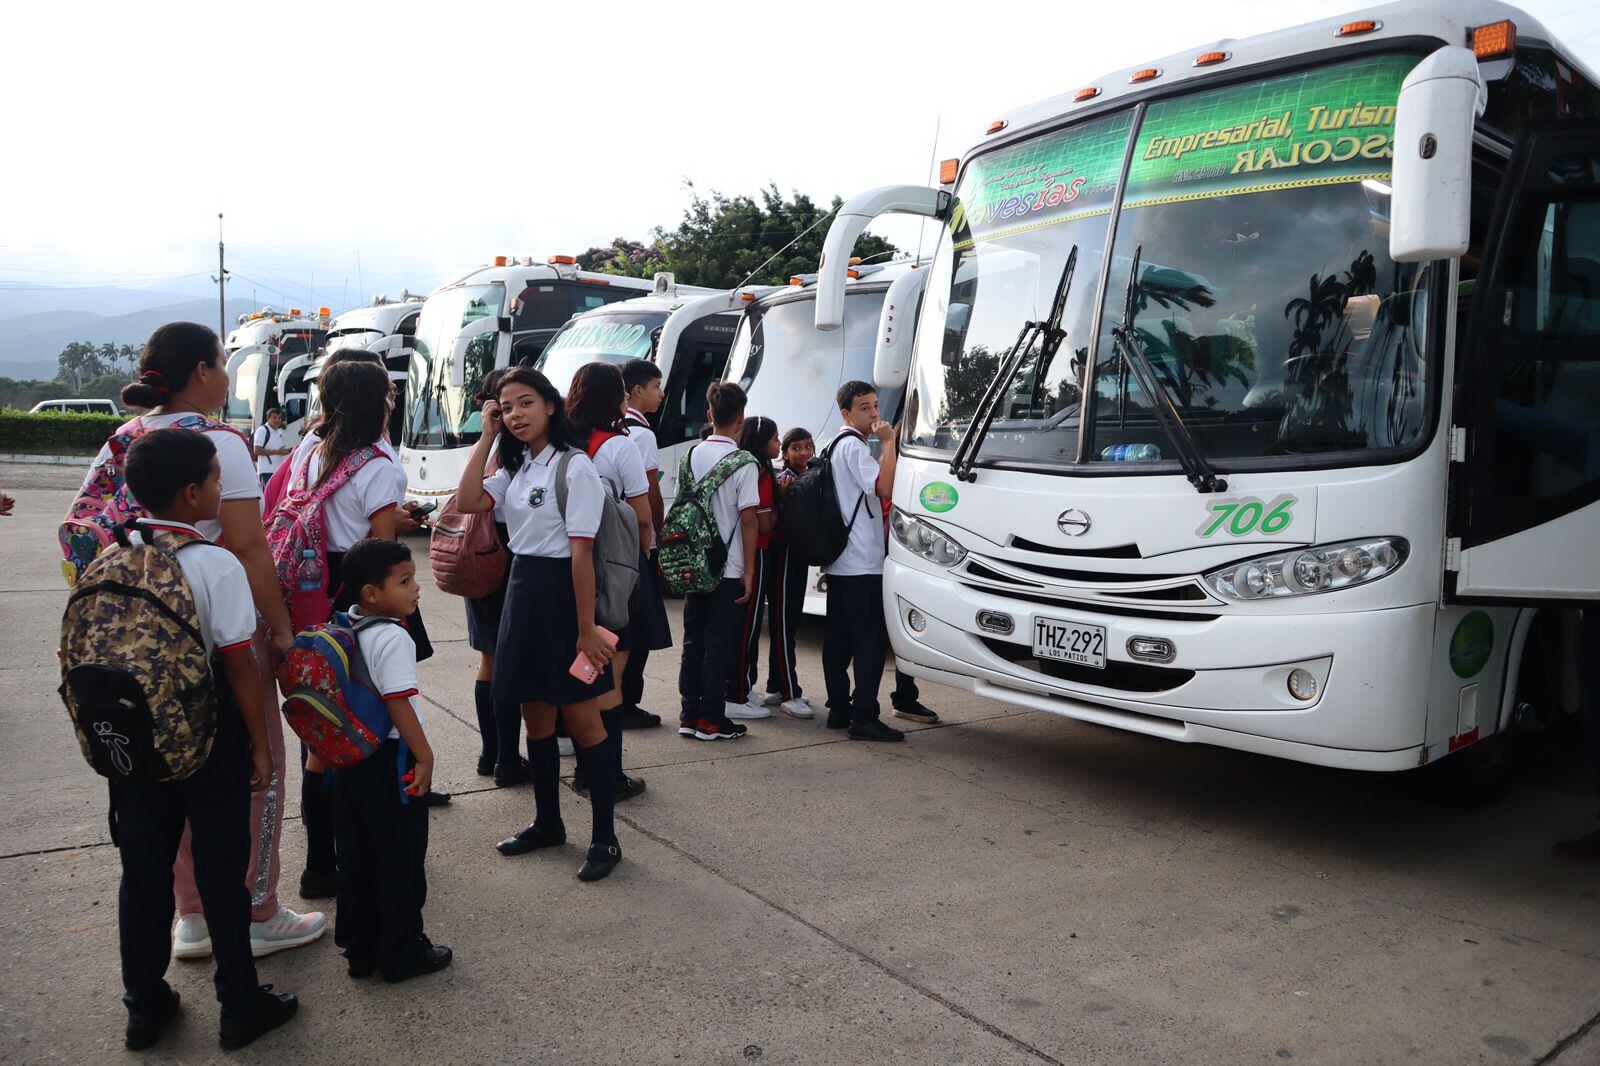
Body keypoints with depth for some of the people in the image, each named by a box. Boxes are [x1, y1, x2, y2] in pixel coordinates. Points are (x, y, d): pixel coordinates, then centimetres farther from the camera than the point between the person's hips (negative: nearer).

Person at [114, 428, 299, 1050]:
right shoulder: (216, 565, -18)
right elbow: (239, 668, -15)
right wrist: (260, 745, -5)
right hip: (209, 739, -5)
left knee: (143, 869, 16)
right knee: (220, 871, 7)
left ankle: (145, 1006, 31)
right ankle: (241, 1007, 22)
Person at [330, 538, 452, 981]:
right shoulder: (393, 638, -21)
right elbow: (399, 705, -23)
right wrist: (425, 756, -14)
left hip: (349, 758, 8)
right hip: (389, 761, -8)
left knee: (356, 856, 17)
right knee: (401, 860, 5)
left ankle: (360, 948, 28)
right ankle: (402, 954, 16)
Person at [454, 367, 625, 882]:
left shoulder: (574, 466, -13)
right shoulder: (516, 467, 11)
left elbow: (581, 551, -17)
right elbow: (467, 503, -3)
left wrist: (586, 627, -19)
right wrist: (486, 437, -1)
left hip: (562, 591, -7)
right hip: (522, 589, 7)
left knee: (582, 720, 0)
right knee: (536, 718, 15)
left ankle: (605, 837, 11)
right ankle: (547, 822, 31)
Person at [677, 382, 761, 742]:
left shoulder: (692, 455, 5)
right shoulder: (743, 464, -11)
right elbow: (748, 520, -13)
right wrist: (749, 571, -8)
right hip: (729, 568, -5)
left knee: (693, 640, 12)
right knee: (721, 644, 2)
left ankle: (689, 714, 17)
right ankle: (710, 719, 6)